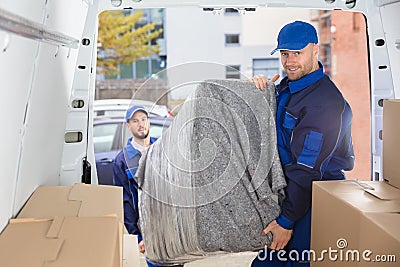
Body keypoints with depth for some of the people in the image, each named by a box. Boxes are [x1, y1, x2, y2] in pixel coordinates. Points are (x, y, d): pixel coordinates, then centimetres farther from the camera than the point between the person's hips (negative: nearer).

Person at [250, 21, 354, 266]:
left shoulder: (324, 101, -22)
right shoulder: (287, 85, 8)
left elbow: (306, 170, -24)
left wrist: (286, 221, -22)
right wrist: (258, 91, -6)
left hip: (311, 201, -8)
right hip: (283, 189, 8)